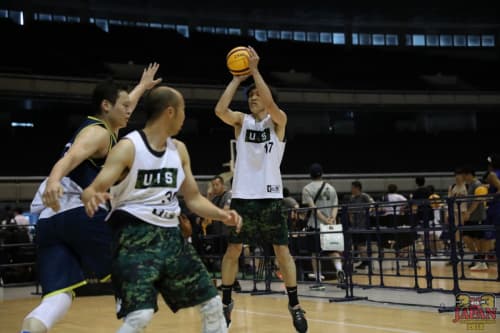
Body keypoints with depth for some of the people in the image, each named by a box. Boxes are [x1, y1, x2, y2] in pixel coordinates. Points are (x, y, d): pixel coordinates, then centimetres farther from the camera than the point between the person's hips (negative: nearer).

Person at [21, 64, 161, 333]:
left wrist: (142, 87, 68)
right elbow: (71, 157, -21)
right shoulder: (98, 132, 1)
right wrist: (53, 180, -41)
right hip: (82, 214, -9)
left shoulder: (99, 127, 30)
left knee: (57, 298, -8)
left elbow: (122, 109, 53)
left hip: (49, 220, 9)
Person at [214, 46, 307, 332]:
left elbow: (270, 104, -20)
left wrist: (255, 70, -19)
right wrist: (237, 78, -9)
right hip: (243, 195, 2)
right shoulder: (241, 120, 8)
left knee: (282, 250, 1)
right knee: (233, 249, 6)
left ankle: (295, 305, 9)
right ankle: (226, 302, 19)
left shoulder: (278, 120, 2)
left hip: (270, 195, -2)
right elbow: (220, 109, -11)